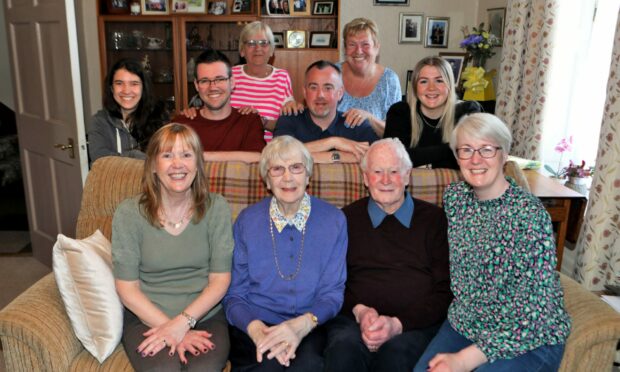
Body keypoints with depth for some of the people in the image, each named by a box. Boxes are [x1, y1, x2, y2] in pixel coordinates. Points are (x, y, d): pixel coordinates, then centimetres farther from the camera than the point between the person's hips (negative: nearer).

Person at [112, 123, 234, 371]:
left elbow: (220, 279, -2)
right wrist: (171, 330, -12)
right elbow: (127, 288, -3)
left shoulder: (216, 208, -2)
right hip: (146, 319, 0)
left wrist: (182, 323, -14)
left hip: (205, 317, 1)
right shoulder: (129, 213, -4)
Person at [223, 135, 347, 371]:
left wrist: (303, 324, -20)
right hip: (253, 328, 0)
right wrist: (256, 329, -19)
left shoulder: (333, 220, 3)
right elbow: (234, 294, 4)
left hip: (310, 329, 0)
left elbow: (332, 292, 1)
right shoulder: (247, 221, 4)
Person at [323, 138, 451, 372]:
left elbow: (445, 291, 4)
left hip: (416, 324, -1)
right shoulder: (347, 219, 14)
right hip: (353, 319, 1)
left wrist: (398, 324, -9)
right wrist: (359, 311, -8)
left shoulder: (434, 219, 10)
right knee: (344, 346, -32)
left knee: (397, 351, -34)